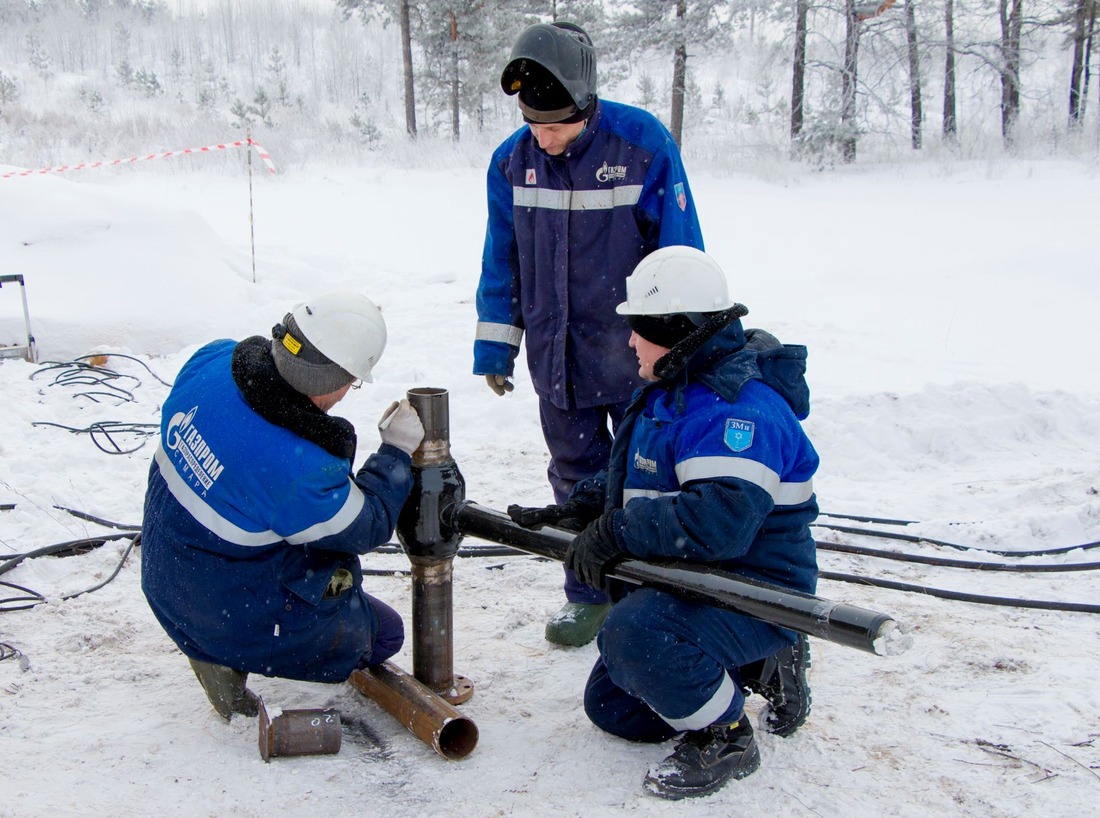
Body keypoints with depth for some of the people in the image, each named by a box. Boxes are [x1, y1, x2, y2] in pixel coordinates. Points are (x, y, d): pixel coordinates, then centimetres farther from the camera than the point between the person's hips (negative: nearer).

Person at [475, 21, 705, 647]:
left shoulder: (644, 143, -15)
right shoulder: (513, 160, -2)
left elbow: (681, 252, -9)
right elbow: (501, 261, 8)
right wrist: (495, 348, 7)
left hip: (636, 357, -3)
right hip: (557, 356, 4)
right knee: (576, 478, 13)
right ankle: (589, 595, 28)